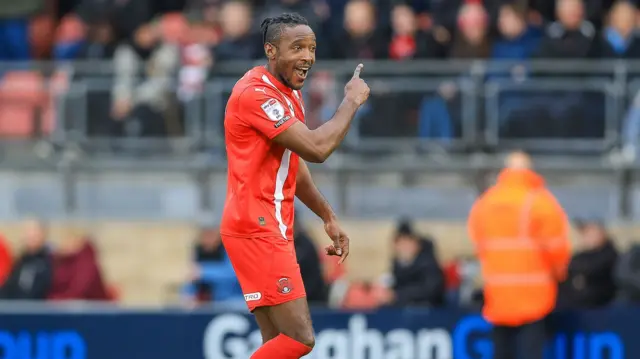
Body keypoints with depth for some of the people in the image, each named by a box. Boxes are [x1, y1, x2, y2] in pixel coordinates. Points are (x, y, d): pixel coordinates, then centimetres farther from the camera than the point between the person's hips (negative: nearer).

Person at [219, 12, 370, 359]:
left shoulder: (289, 93, 14)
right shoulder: (255, 93, -18)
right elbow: (317, 148, -26)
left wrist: (329, 219, 24)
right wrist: (351, 101, -12)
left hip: (275, 230, 10)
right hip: (256, 230, -10)